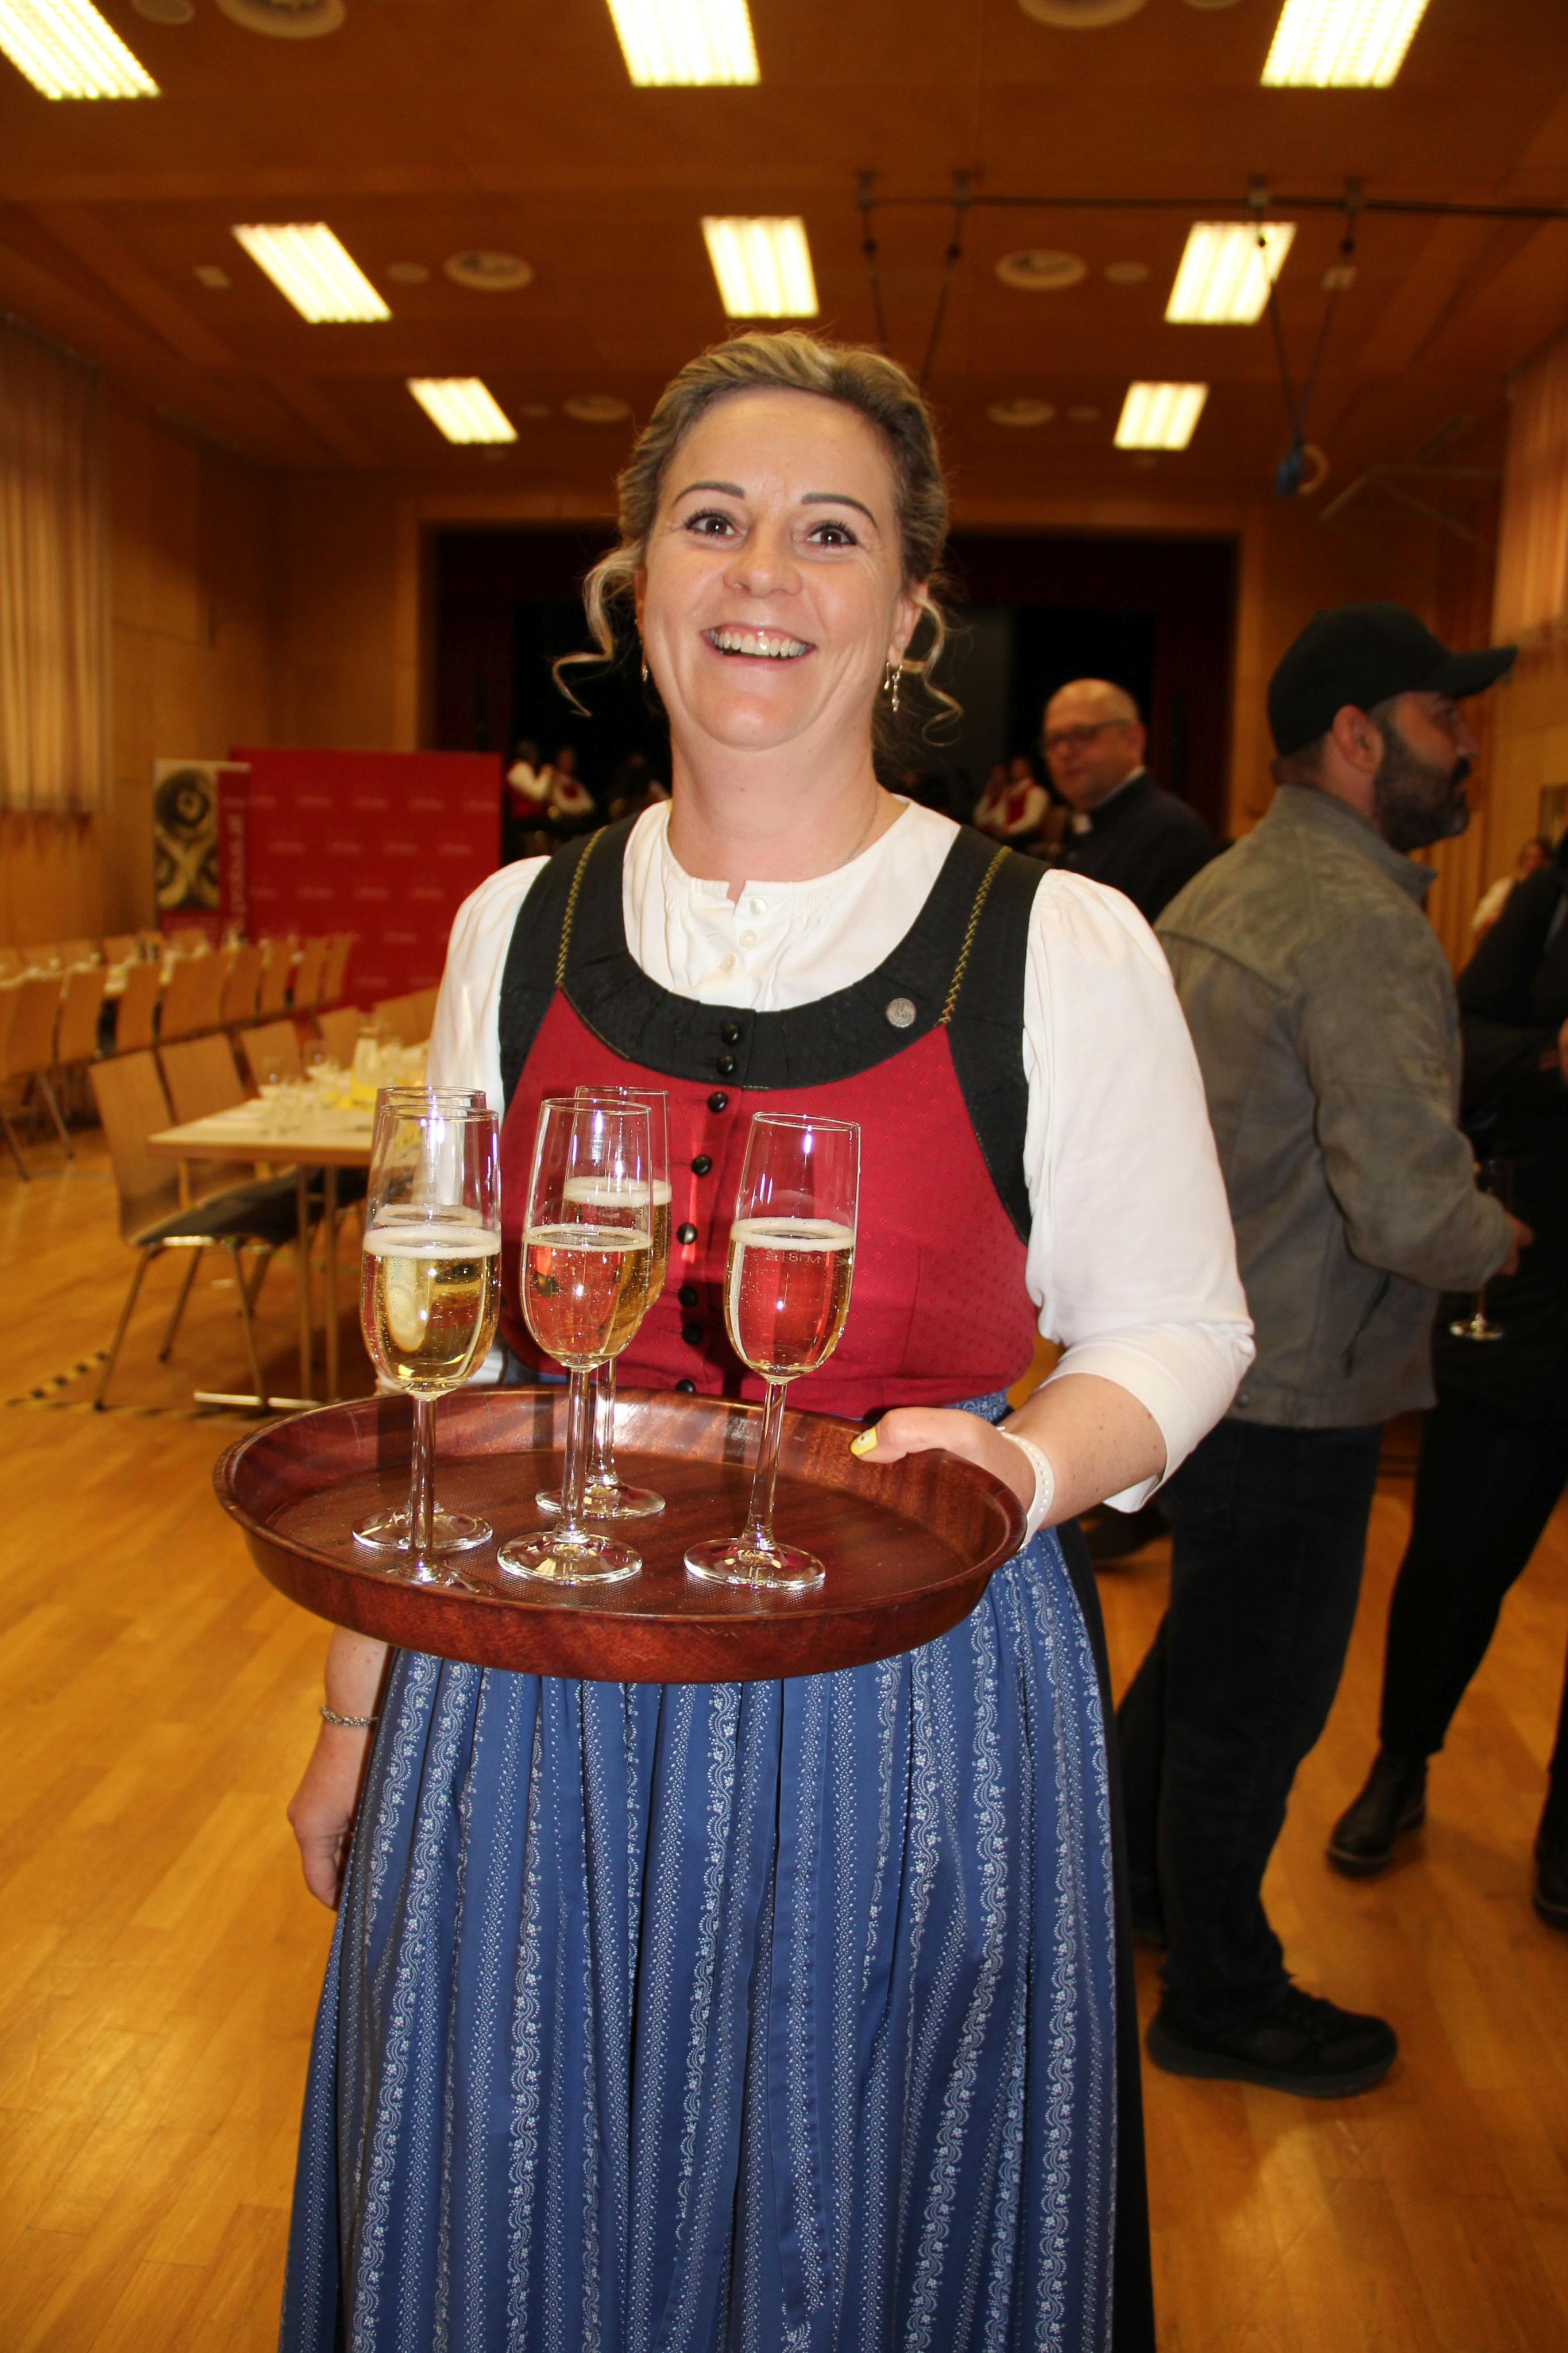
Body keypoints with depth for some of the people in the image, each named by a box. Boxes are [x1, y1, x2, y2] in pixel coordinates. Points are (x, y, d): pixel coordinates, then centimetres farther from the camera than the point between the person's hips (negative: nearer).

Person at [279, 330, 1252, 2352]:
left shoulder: (1062, 948, -8)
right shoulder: (518, 931, 1)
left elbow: (1174, 1325, 1)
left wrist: (1029, 1467, -21)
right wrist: (360, 1709, 11)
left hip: (906, 1708, -2)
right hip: (530, 1705, 3)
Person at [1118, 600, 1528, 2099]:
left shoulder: (1222, 888, 8)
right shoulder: (1363, 925, -23)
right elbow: (1412, 1211, -29)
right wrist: (1498, 1242, -9)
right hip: (1289, 1394, -9)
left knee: (1202, 1654, 27)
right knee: (1256, 1697, 9)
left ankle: (1126, 1878, 46)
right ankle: (1222, 2002, 29)